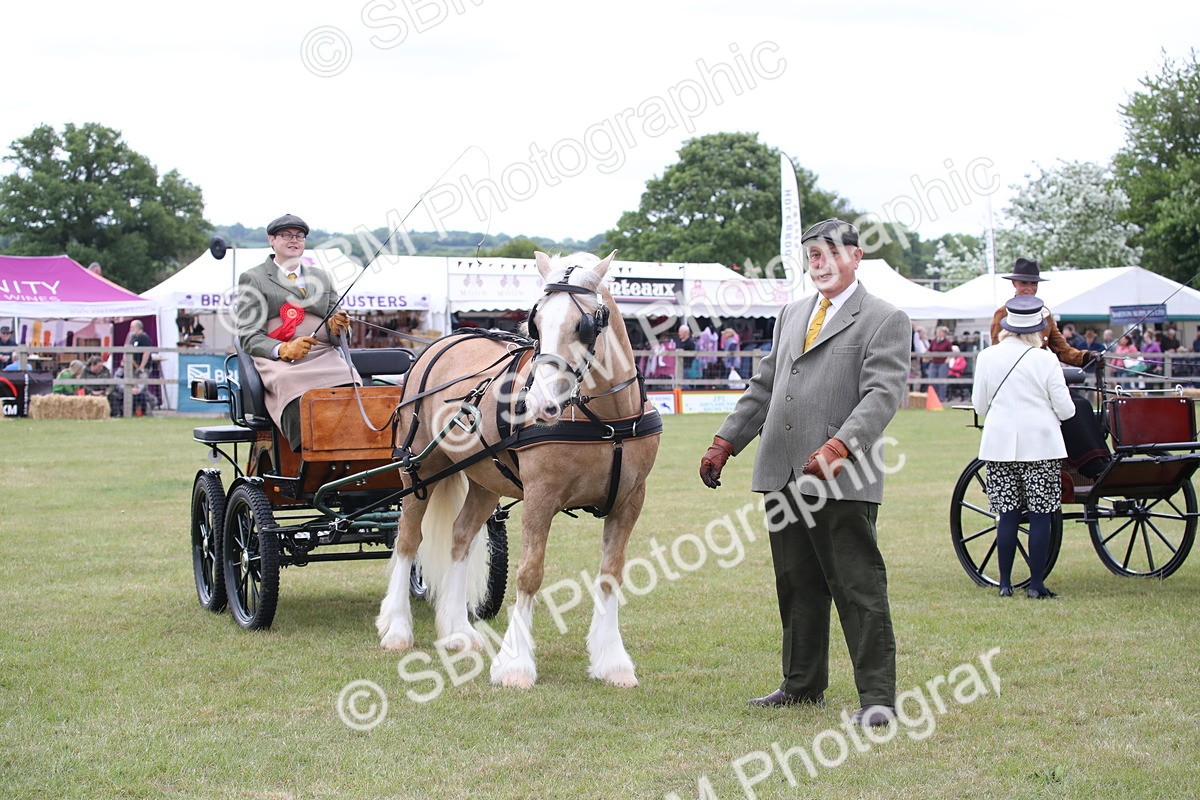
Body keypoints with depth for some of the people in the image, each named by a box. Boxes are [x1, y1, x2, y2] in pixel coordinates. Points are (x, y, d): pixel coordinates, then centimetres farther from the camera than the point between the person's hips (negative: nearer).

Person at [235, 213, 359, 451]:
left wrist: (337, 326, -1)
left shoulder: (320, 277, 28)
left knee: (348, 378, -34)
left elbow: (338, 334, 27)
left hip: (323, 354, 3)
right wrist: (283, 350, -17)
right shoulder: (253, 278, 15)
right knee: (292, 384, -41)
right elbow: (248, 336, 4)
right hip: (276, 359, -3)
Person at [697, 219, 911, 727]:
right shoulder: (791, 316, 20)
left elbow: (883, 394, -15)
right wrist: (725, 443, 16)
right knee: (797, 586, 14)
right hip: (782, 476, 7)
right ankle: (803, 684, 25)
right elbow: (763, 387, 25)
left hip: (842, 479, -7)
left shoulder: (885, 320, -3)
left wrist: (839, 447, -28)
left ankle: (877, 695, -1)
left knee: (859, 588, -6)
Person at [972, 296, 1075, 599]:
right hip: (1040, 445, -3)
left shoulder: (986, 358, 2)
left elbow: (979, 405, 9)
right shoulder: (1045, 360, -6)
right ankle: (1036, 584, 2)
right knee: (1040, 515, 2)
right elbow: (1065, 409, -3)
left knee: (1007, 515, 7)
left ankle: (1005, 583, 8)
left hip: (999, 445, 3)